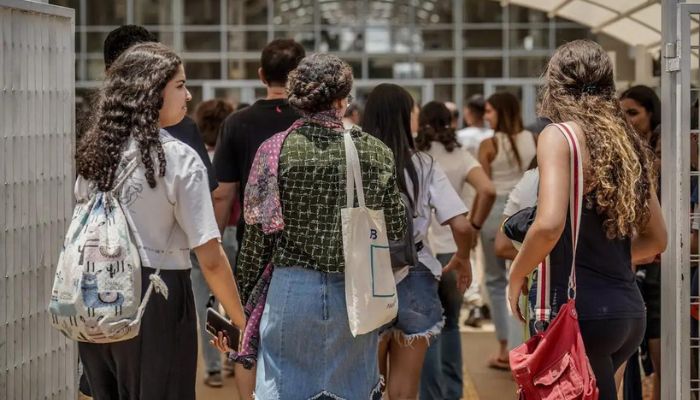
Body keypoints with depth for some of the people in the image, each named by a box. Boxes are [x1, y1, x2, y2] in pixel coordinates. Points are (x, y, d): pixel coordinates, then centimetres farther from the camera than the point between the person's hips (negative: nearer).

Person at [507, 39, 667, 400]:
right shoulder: (629, 143, 13)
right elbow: (655, 238, 18)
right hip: (629, 311, 8)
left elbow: (549, 224, -21)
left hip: (580, 312, -8)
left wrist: (516, 276, -5)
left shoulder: (559, 136, -8)